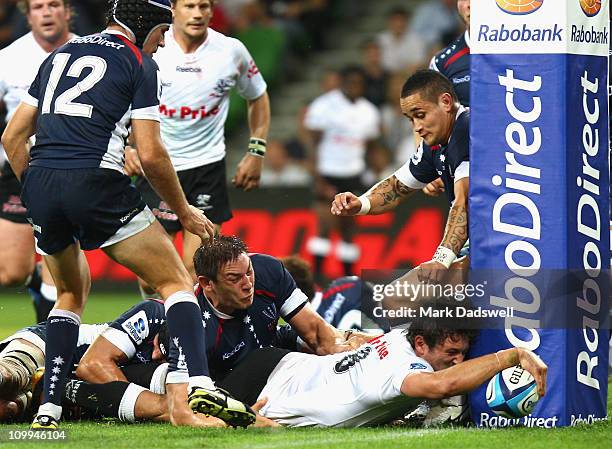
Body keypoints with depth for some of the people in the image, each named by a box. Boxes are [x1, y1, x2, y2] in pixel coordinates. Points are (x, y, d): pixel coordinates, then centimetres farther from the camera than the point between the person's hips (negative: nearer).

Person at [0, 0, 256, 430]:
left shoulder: (61, 54, 23)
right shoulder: (139, 63, 6)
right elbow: (151, 154, -1)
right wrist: (184, 211, 11)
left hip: (38, 184, 6)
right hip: (95, 183, -6)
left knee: (72, 292, 27)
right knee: (177, 282, 3)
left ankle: (48, 412, 17)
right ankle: (198, 390, -18)